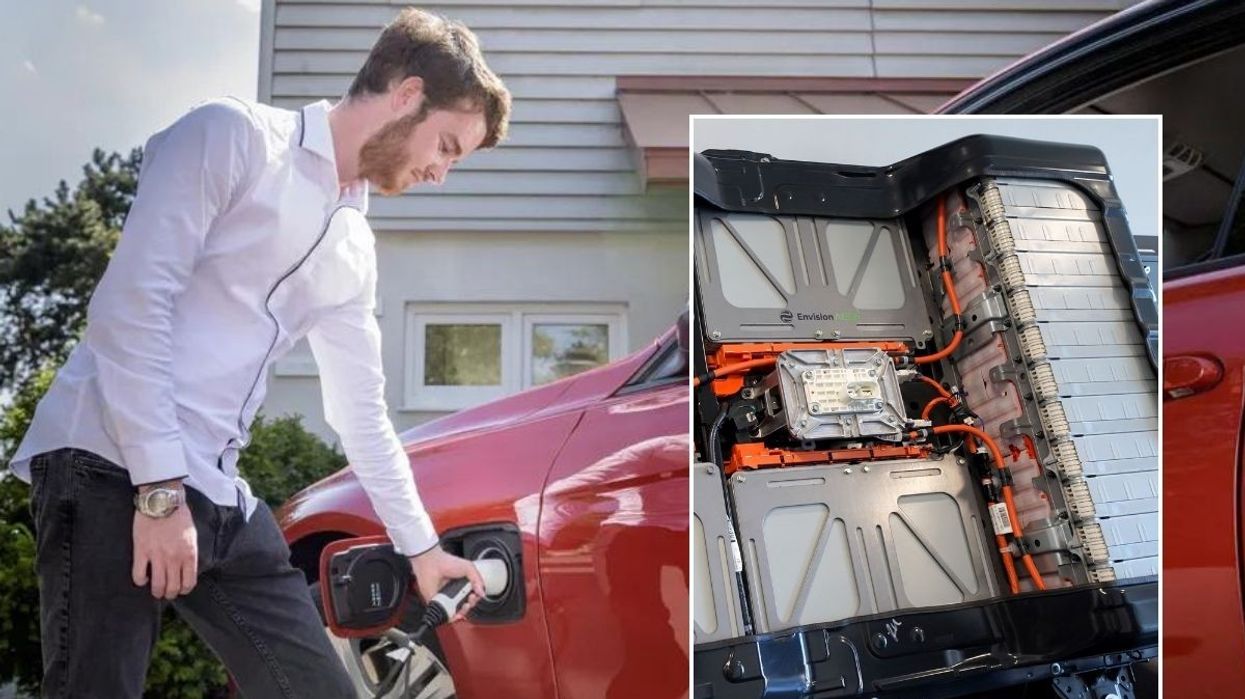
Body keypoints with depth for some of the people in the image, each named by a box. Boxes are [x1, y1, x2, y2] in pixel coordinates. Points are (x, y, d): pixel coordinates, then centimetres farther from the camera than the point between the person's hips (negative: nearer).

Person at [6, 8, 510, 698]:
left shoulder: (355, 251, 17)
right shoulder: (233, 136, -3)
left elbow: (362, 415, 22)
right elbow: (130, 303, -14)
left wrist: (420, 544, 26)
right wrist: (161, 486, -18)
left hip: (220, 498, 7)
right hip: (111, 469, -7)